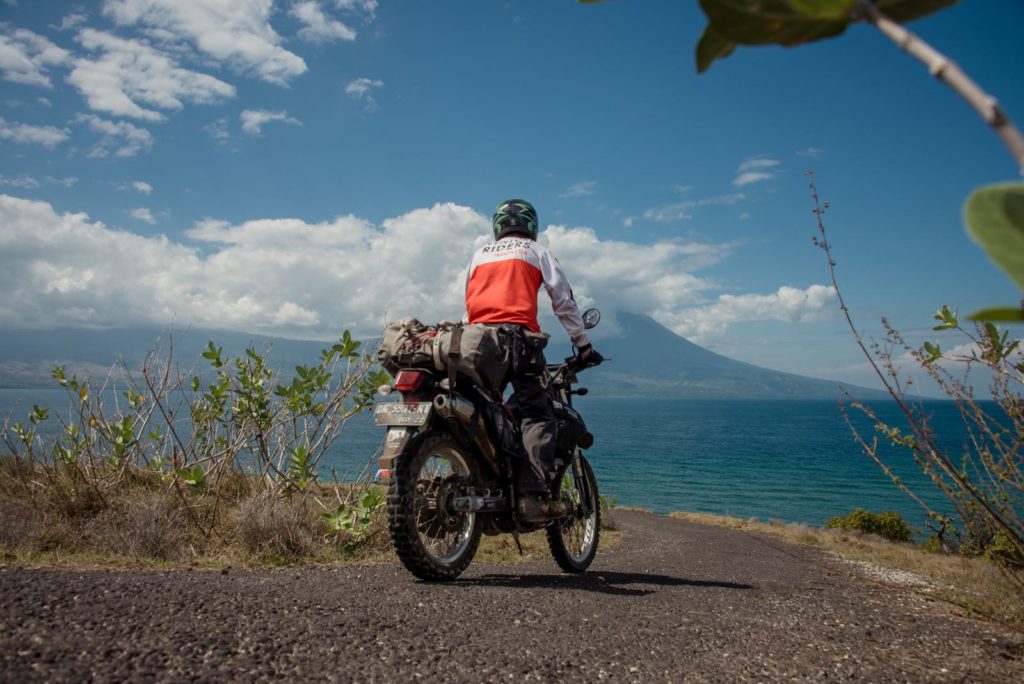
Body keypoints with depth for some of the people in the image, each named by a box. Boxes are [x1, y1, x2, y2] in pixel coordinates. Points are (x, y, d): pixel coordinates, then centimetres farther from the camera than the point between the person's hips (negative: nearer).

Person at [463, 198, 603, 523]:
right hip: (518, 338, -4)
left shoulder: (479, 255, 28)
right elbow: (564, 301, 12)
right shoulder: (536, 251, 16)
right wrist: (583, 345, 15)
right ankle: (533, 495, -21)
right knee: (538, 416, -8)